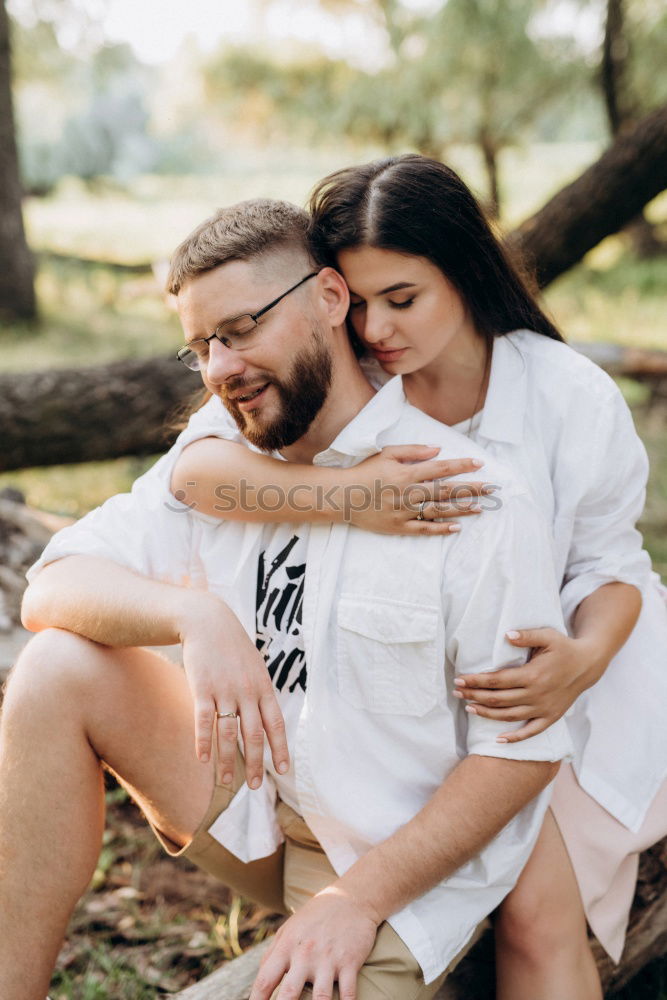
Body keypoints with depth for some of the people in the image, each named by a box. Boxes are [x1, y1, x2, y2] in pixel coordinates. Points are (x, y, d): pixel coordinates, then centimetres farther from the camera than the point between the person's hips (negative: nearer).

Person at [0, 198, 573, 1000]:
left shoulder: (475, 502, -18)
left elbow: (524, 748, -15)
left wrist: (360, 896, -19)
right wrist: (194, 614, -30)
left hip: (405, 860, -5)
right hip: (254, 796, 5)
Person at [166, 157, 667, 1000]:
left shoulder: (570, 396, -11)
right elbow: (196, 467, -25)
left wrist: (584, 659, -27)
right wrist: (345, 496, -42)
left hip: (523, 682, -1)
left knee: (537, 913, -21)